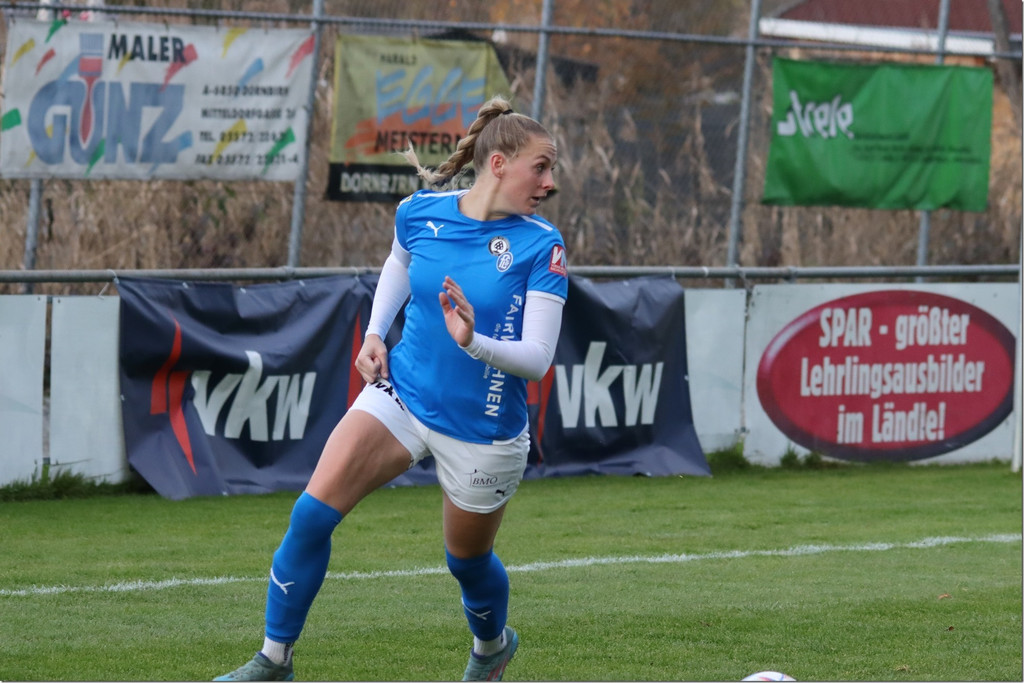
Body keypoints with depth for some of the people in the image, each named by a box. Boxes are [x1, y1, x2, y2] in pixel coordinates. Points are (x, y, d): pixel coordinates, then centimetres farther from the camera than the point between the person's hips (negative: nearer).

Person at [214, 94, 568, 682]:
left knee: (469, 560, 15)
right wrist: (375, 334, 8)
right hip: (402, 394, 2)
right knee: (313, 512, -15)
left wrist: (475, 342, -35)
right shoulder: (422, 212, -5)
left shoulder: (542, 247, -14)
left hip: (482, 429, -2)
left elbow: (537, 359, -18)